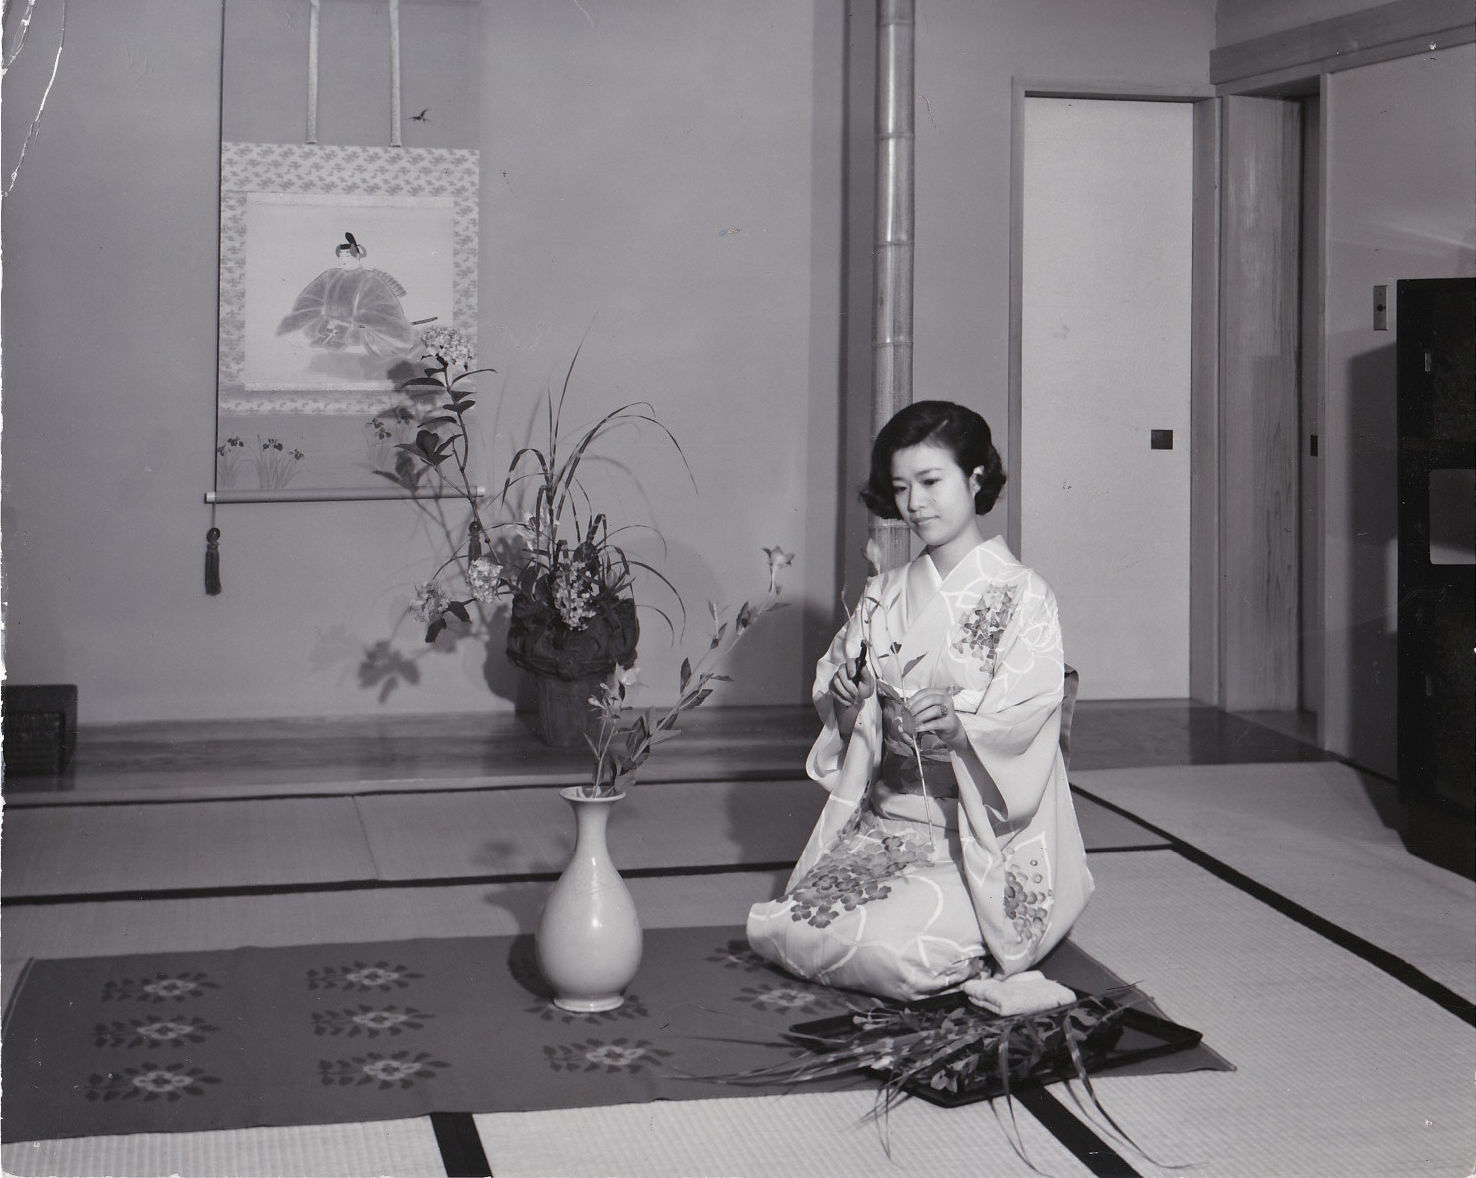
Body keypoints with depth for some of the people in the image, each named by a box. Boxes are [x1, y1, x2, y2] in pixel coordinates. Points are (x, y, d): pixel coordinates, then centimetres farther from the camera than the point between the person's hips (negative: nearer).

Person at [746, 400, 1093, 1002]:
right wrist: (846, 702, -11)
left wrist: (959, 729, -33)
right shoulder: (884, 596, 11)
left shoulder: (1022, 595, -5)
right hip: (887, 824, 5)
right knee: (775, 925, -14)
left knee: (893, 946, -27)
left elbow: (1029, 726, -15)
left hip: (985, 836, -5)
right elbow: (855, 734, 12)